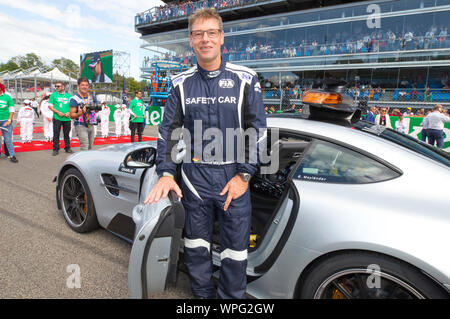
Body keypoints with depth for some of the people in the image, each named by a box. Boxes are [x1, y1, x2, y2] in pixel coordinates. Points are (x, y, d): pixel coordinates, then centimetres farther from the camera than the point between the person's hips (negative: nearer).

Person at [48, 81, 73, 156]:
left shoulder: (68, 95, 11)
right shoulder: (53, 95, 6)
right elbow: (50, 105, 2)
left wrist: (69, 112, -5)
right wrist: (58, 112, -11)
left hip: (67, 118, 2)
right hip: (57, 118, -2)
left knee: (67, 133, 8)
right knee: (56, 134, -1)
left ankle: (67, 148, 18)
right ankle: (55, 149, 6)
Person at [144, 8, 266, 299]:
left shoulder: (245, 79, -1)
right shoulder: (181, 84, 6)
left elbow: (258, 130, -2)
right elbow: (169, 129, 6)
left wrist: (244, 175, -9)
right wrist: (166, 173, -5)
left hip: (234, 176, -2)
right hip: (195, 176, 3)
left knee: (235, 245, 7)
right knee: (196, 242, 15)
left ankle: (232, 296, 30)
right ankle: (203, 293, 37)